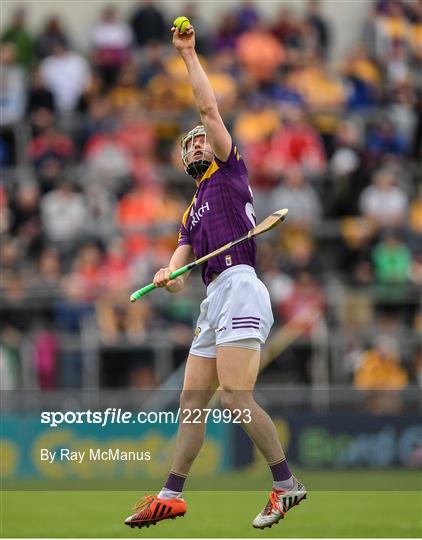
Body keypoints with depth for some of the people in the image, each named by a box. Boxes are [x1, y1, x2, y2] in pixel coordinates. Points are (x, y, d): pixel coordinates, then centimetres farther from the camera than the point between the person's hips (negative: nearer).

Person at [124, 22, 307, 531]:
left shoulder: (228, 172, 10)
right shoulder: (191, 213, 28)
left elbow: (209, 107, 2)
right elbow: (180, 259, 13)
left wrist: (188, 54, 6)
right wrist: (169, 275, -10)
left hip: (238, 284, -9)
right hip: (213, 302, 9)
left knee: (235, 397, -19)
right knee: (192, 400, 8)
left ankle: (287, 484, -16)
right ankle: (171, 496, 10)